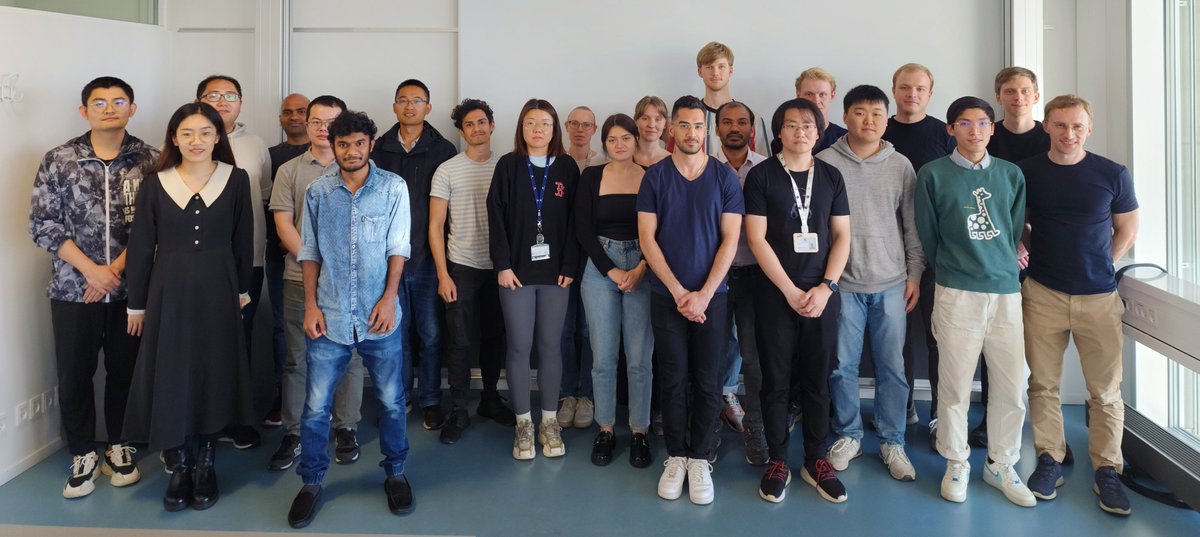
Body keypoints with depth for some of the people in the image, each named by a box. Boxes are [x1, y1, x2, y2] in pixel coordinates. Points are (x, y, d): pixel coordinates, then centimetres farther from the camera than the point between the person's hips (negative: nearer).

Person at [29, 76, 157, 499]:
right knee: (74, 376, 6)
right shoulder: (58, 160, 0)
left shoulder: (150, 161, -1)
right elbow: (42, 224, -3)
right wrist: (90, 269, -12)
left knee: (125, 371, 10)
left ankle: (118, 448, 28)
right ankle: (83, 455, 23)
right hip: (73, 289, 0)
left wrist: (116, 269, -11)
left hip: (130, 289, 0)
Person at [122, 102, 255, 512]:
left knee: (214, 377, 6)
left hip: (218, 292, 0)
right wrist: (137, 304, 4)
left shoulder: (236, 180, -1)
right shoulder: (155, 185, 0)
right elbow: (140, 247, 3)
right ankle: (178, 468, 17)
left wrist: (242, 289, 5)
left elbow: (242, 241, 5)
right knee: (170, 378, 3)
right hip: (168, 293, 0)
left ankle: (205, 466, 20)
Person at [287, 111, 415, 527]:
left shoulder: (393, 188, -1)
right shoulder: (317, 192, 4)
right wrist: (311, 305, 0)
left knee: (392, 401, 9)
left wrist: (389, 297, -10)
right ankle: (311, 481, 23)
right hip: (330, 316, 1)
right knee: (316, 407, 5)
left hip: (380, 315, -1)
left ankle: (395, 473, 29)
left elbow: (398, 247, -1)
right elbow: (310, 252, 7)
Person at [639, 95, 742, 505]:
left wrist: (704, 294, -11)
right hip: (667, 295, 0)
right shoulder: (654, 177, 1)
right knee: (672, 379, 5)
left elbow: (730, 240, -2)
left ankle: (700, 458, 17)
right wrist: (678, 291, -10)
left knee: (707, 381, 4)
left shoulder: (725, 177, 1)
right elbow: (647, 238, -3)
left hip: (712, 295, 0)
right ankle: (675, 456, 18)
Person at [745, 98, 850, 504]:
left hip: (822, 294, 3)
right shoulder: (761, 175, -1)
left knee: (817, 380, 8)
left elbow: (842, 236, 7)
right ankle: (777, 461, 15)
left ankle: (816, 461, 19)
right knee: (776, 381, 4)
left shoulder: (831, 176, 8)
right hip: (775, 295, -2)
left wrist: (825, 287, -7)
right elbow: (756, 239, -7)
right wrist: (791, 291, -10)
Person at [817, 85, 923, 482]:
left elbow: (912, 226, 8)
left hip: (892, 284, 1)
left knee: (892, 366, 5)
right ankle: (848, 435, 22)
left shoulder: (900, 166, 5)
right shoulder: (824, 163, -1)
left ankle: (892, 442, 18)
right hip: (842, 282, -1)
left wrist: (915, 274, 4)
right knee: (842, 365, 5)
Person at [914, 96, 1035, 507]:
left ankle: (1001, 465, 21)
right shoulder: (933, 175, 1)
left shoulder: (1011, 175, 10)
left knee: (1011, 386, 4)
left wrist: (1005, 266, 12)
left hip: (1006, 291, 3)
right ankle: (956, 464, 19)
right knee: (955, 385, 1)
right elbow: (927, 235, 5)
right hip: (956, 293, -3)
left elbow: (1016, 230, 16)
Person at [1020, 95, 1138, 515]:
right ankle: (1049, 460, 19)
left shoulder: (1112, 175, -1)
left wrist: (1099, 266, 5)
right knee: (1043, 383, 6)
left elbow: (1127, 231, 10)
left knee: (1105, 390, 3)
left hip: (1099, 296, 0)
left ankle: (1107, 470, 16)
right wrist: (1022, 252, -3)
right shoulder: (1026, 172, 0)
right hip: (1042, 294, 1)